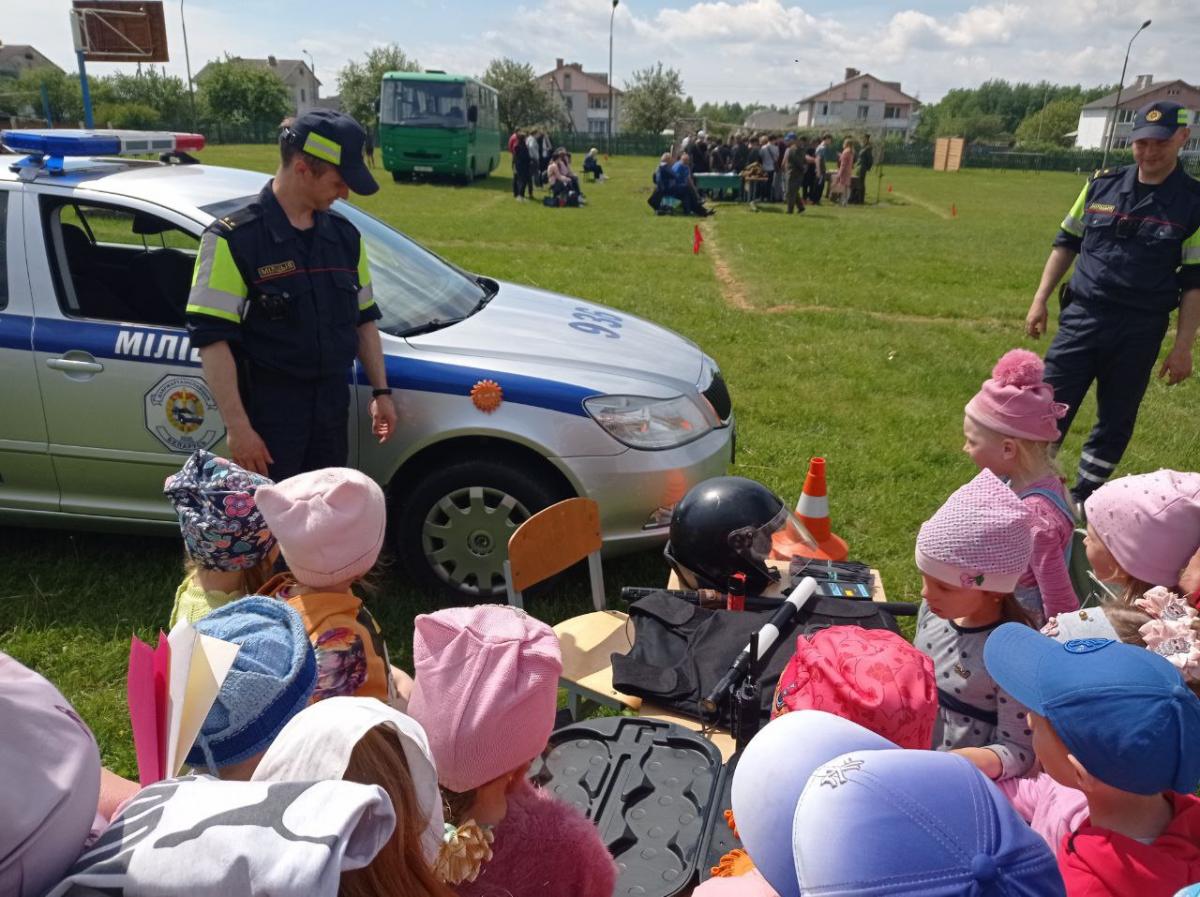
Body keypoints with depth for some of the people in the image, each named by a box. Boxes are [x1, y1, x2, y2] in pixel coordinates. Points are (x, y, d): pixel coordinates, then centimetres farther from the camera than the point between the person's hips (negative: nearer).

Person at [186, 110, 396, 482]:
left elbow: (364, 318, 15)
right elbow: (211, 338, -16)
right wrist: (237, 426, -20)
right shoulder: (233, 239, -12)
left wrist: (380, 391, 9)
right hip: (267, 415, -6)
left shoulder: (344, 235, 7)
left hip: (332, 410, 6)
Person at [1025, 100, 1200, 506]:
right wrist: (1040, 300, 6)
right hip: (1081, 318, 1)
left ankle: (1081, 500, 25)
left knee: (1115, 423, 10)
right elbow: (1066, 243, 12)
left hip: (1140, 332, -1)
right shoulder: (1102, 184, 3)